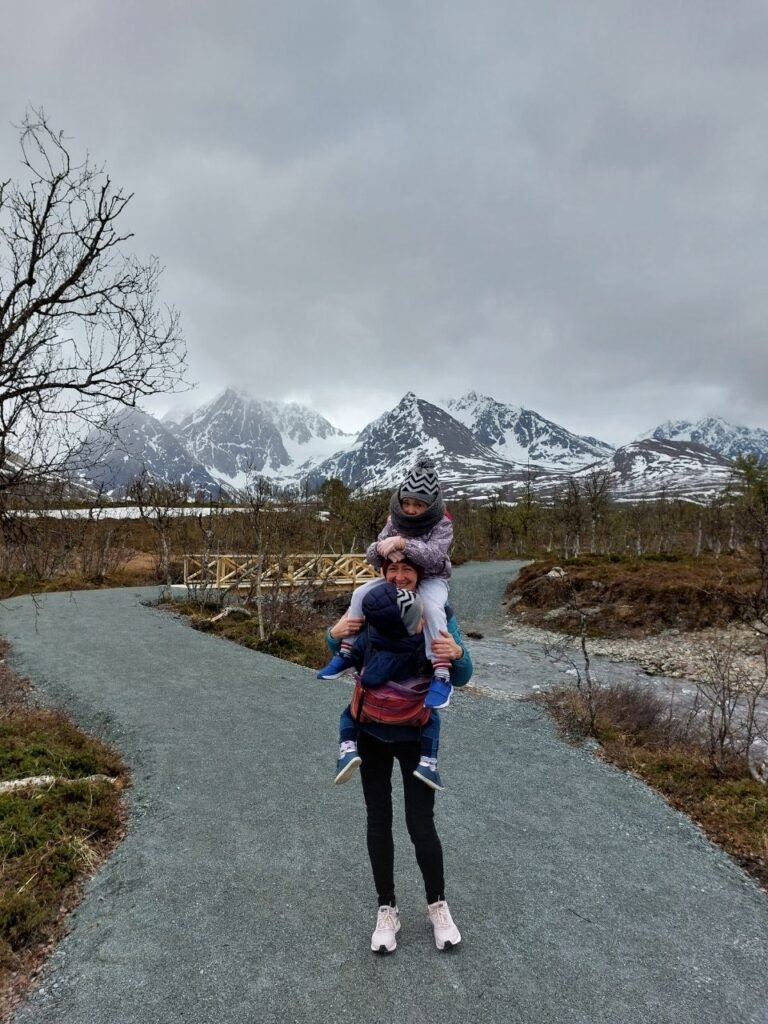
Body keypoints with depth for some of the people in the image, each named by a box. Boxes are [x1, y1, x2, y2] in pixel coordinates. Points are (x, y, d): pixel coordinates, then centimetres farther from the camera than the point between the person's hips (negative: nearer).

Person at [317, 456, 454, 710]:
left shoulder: (442, 524, -20)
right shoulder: (396, 520, -5)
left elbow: (434, 555, -38)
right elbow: (372, 555, -9)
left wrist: (401, 543, -51)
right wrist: (385, 550, -35)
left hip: (432, 579, -5)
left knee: (431, 607, -37)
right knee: (361, 594, -12)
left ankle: (441, 676, -35)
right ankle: (346, 654, 1)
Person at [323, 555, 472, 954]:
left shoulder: (439, 614, -17)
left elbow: (461, 678, -16)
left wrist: (457, 654, -38)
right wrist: (336, 633, -17)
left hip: (415, 735, -2)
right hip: (371, 730, 3)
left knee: (421, 823, 4)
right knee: (378, 819, 13)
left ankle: (438, 906, 31)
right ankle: (387, 909, 32)